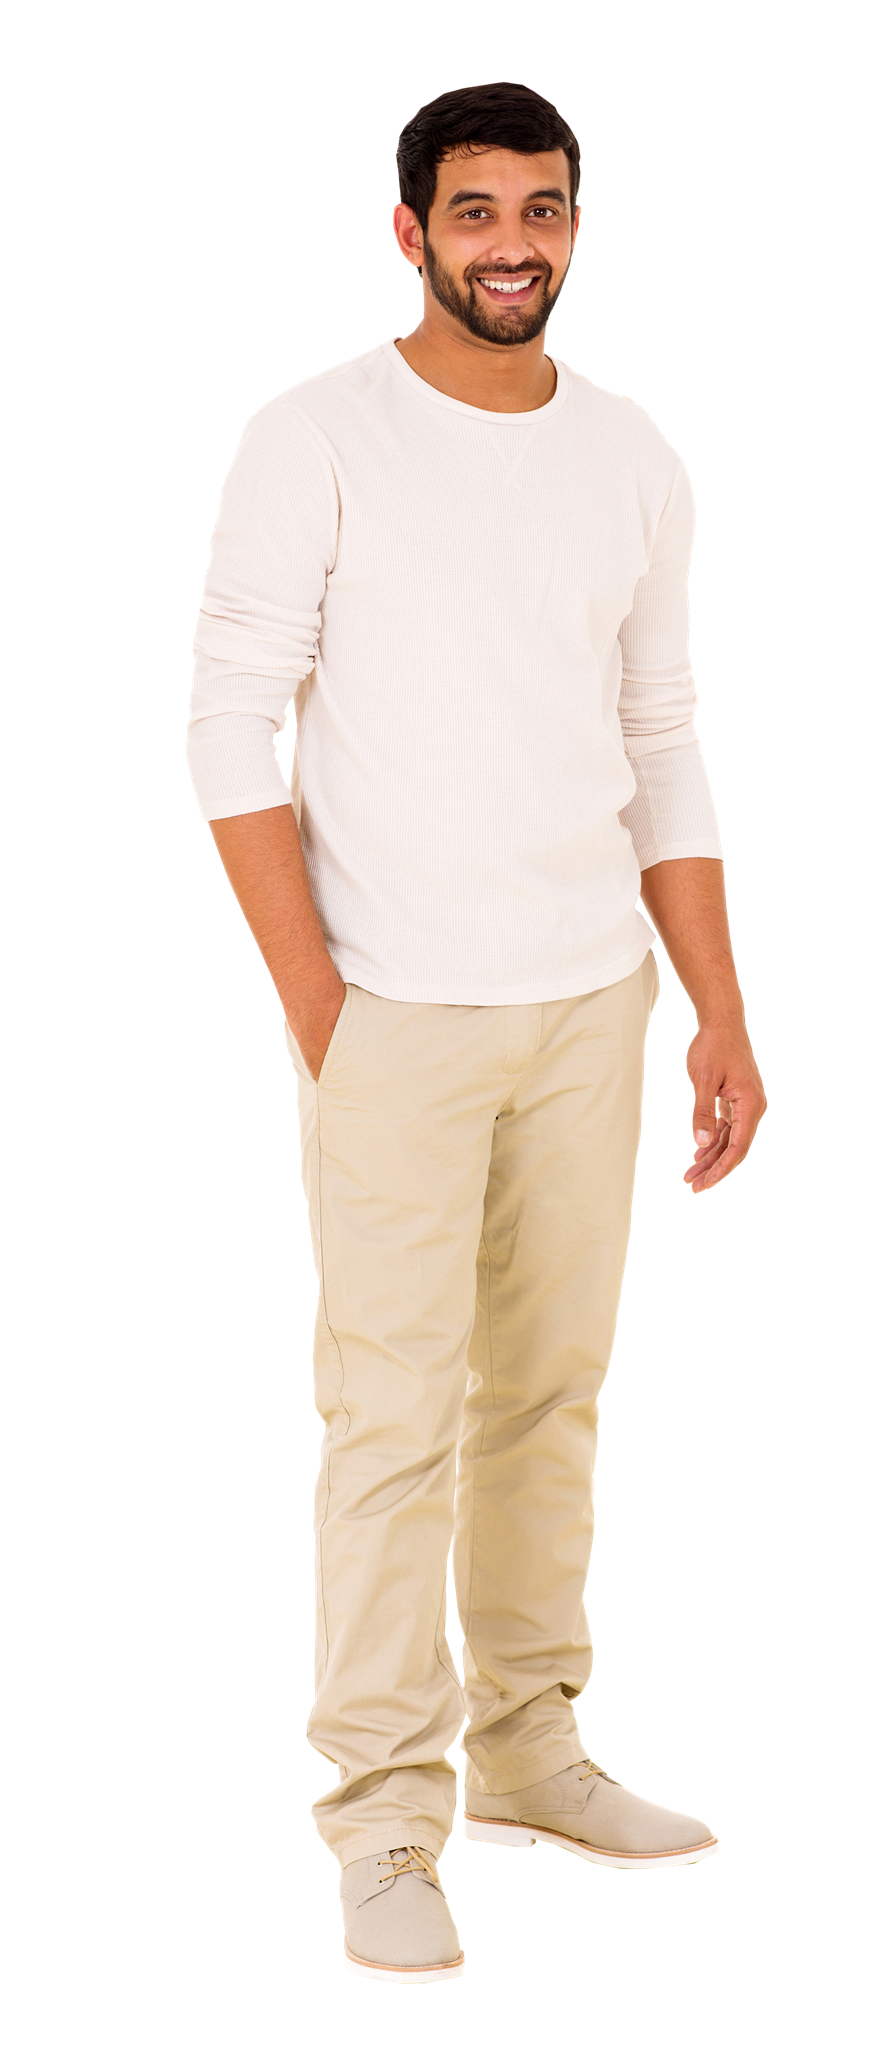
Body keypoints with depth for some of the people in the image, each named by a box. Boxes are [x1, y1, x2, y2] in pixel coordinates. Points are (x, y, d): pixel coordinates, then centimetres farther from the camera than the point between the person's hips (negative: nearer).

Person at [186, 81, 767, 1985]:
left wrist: (721, 1019, 10)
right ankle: (386, 1825, 2)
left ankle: (530, 1753, 25)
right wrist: (318, 1005, -14)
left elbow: (664, 750, 13)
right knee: (396, 1409, -6)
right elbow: (233, 732, -8)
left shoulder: (634, 459, 9)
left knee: (554, 1386, 12)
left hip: (593, 1002, 5)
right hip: (397, 1011, -5)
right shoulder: (315, 441, -6)